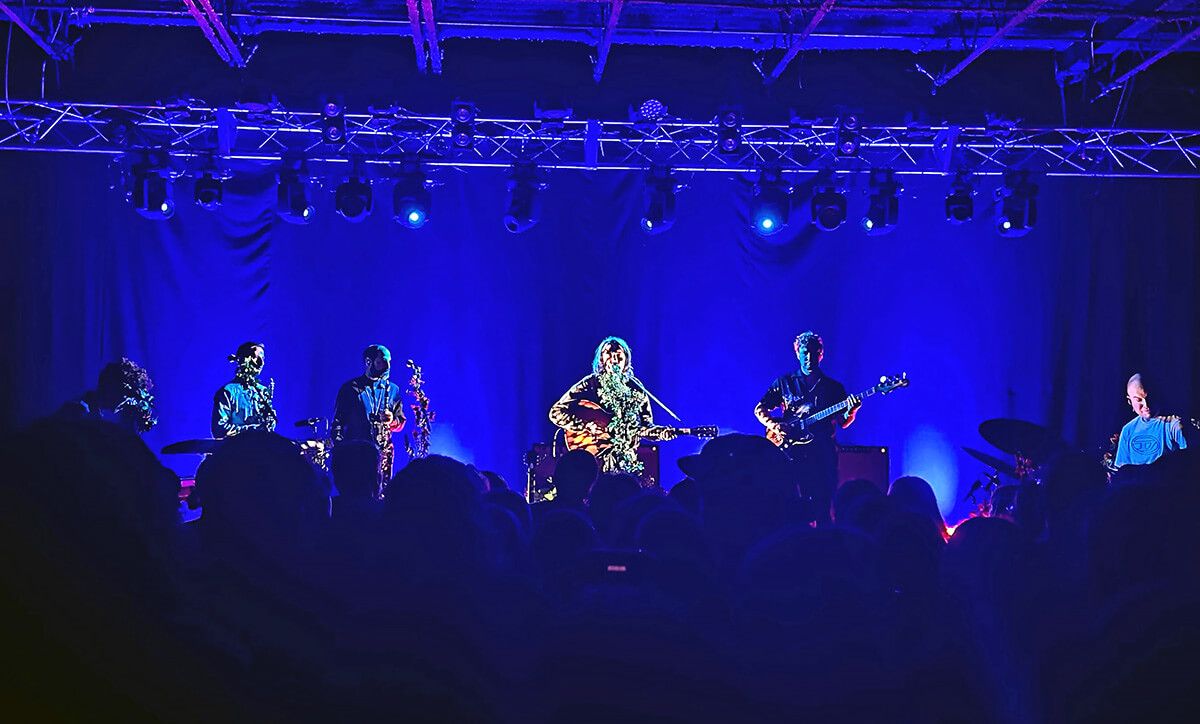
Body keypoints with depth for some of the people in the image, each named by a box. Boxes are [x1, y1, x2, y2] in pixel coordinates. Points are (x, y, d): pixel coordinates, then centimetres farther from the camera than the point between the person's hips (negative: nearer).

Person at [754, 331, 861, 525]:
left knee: (822, 505, -4)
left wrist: (851, 410, -13)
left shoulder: (834, 387, 12)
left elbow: (843, 423, 8)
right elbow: (759, 410, 10)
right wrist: (774, 425, -8)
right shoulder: (784, 383, 10)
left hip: (823, 453, 1)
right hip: (792, 450, -1)